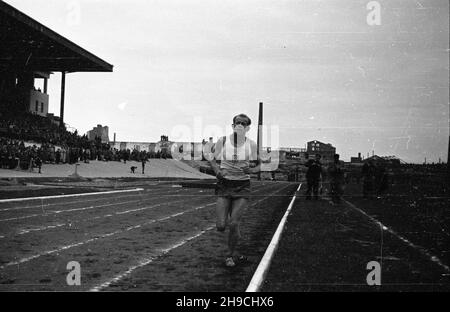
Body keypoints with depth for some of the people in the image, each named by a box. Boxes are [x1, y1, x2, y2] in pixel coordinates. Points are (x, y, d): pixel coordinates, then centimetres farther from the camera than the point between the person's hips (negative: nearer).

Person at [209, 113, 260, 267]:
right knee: (221, 226, -8)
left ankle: (231, 254, 15)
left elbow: (257, 166, 10)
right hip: (224, 185, 1)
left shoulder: (251, 145, -1)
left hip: (242, 187, 0)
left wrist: (251, 169, -13)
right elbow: (213, 160, 9)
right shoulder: (222, 141, -2)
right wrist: (217, 171, -12)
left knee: (234, 224, -12)